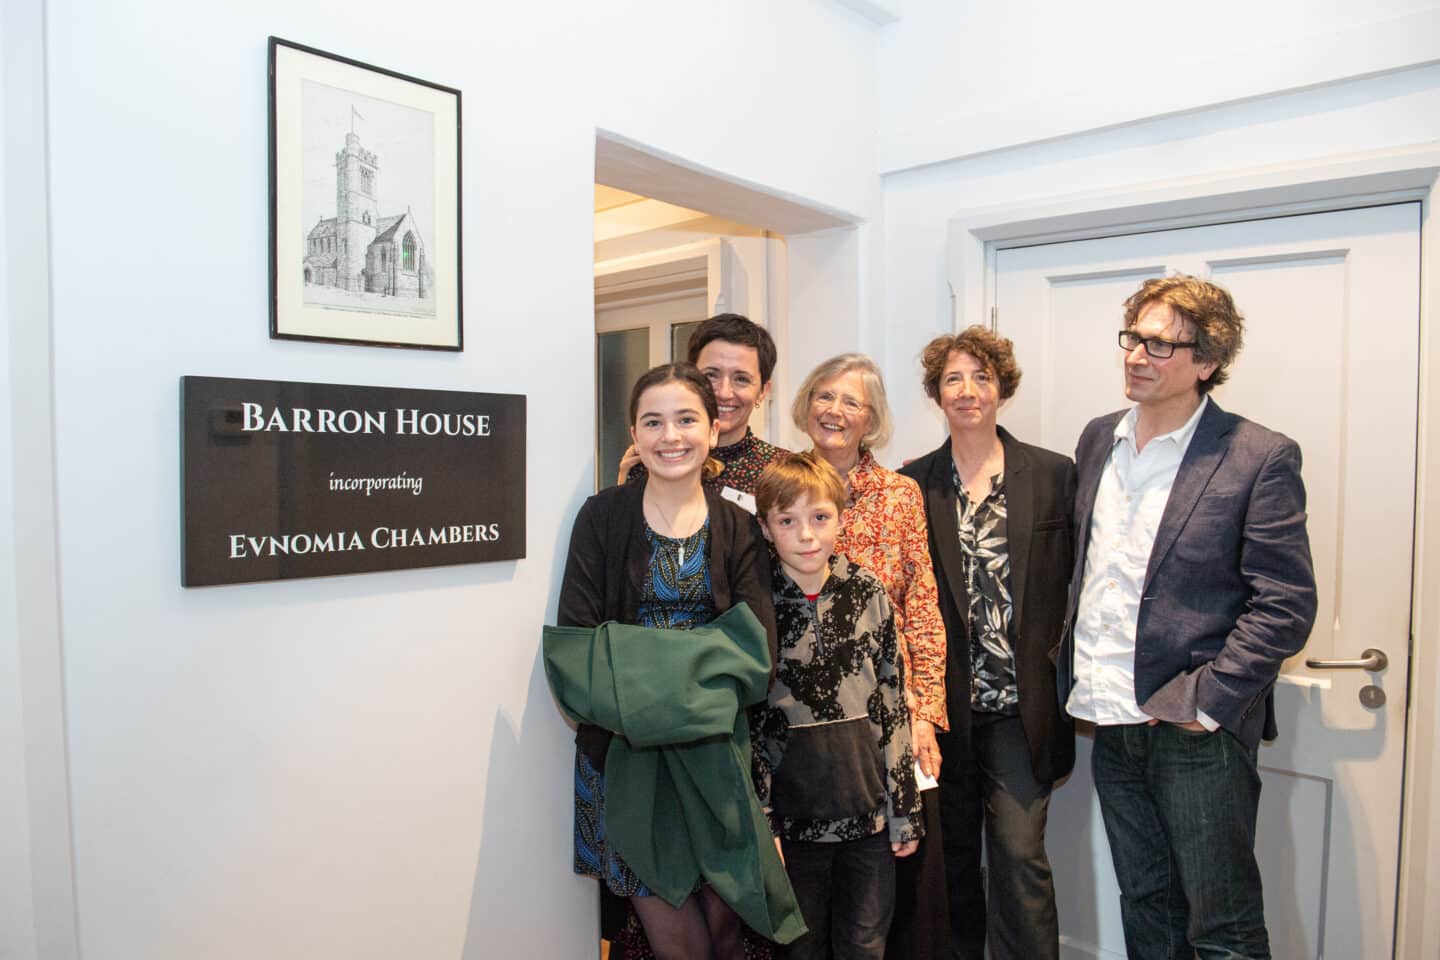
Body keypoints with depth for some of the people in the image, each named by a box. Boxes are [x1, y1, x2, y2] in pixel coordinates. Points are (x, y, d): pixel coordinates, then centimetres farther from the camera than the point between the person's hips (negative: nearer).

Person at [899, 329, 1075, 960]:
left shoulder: (1053, 474, 1)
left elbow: (1072, 578, 3)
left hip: (1019, 705, -1)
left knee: (1020, 855, 0)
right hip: (944, 702, 1)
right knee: (953, 856, 15)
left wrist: (1057, 664, -5)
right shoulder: (914, 483, 2)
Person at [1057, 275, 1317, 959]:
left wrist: (1206, 701, -16)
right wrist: (1077, 677, 9)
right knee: (1144, 905, 21)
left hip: (1197, 728, -5)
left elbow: (1286, 604, -12)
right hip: (1113, 722, 5)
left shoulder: (1259, 458, -10)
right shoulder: (1097, 440, 8)